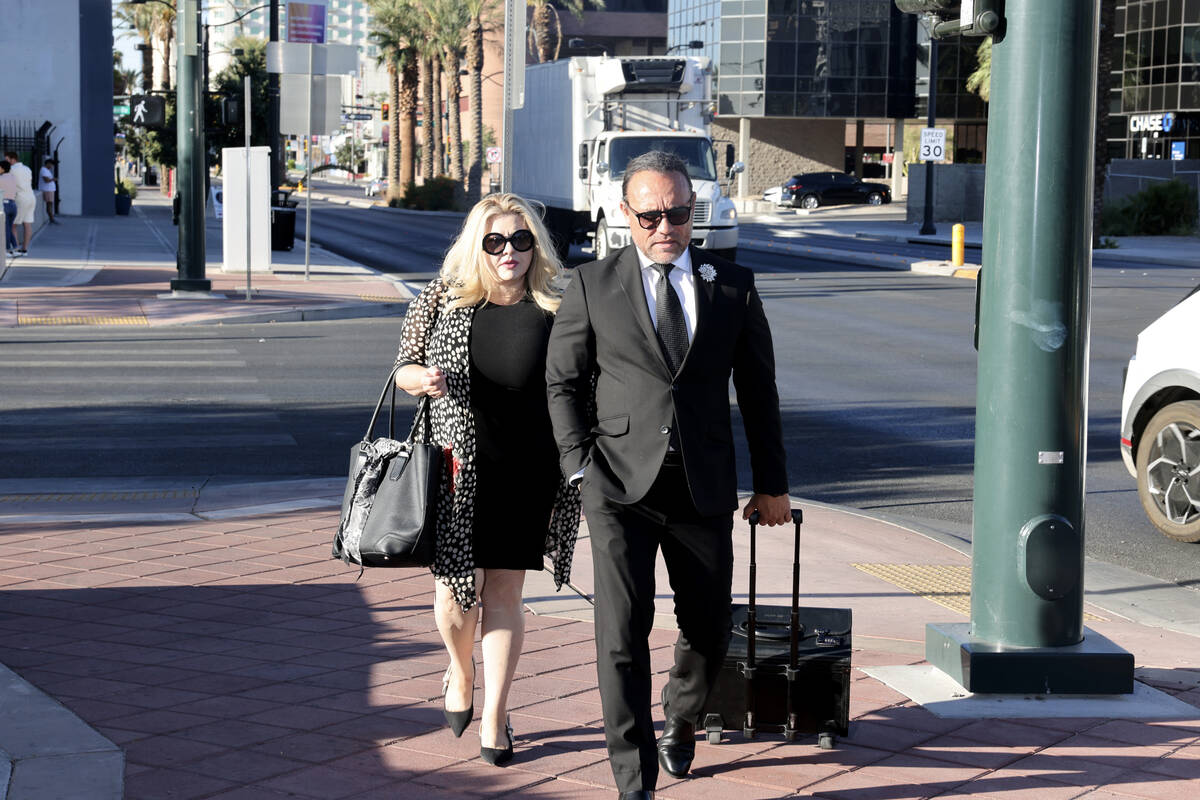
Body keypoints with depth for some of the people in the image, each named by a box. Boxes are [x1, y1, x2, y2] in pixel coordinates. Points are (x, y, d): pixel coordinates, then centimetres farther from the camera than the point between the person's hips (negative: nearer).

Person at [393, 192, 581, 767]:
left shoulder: (556, 308, 0)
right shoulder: (443, 298, 0)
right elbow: (404, 369, 6)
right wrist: (423, 379, -16)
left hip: (529, 473, 0)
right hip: (458, 467, 0)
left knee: (503, 592, 4)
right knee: (456, 587, 3)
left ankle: (494, 718, 15)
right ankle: (461, 672, 36)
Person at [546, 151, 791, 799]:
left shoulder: (733, 286, 6)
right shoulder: (592, 287, 2)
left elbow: (758, 390, 11)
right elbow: (563, 382, 7)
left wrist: (771, 482, 12)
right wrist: (581, 465, -4)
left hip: (703, 490, 2)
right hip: (620, 486, -2)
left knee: (709, 630, 11)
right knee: (622, 635, -7)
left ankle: (680, 721, 42)